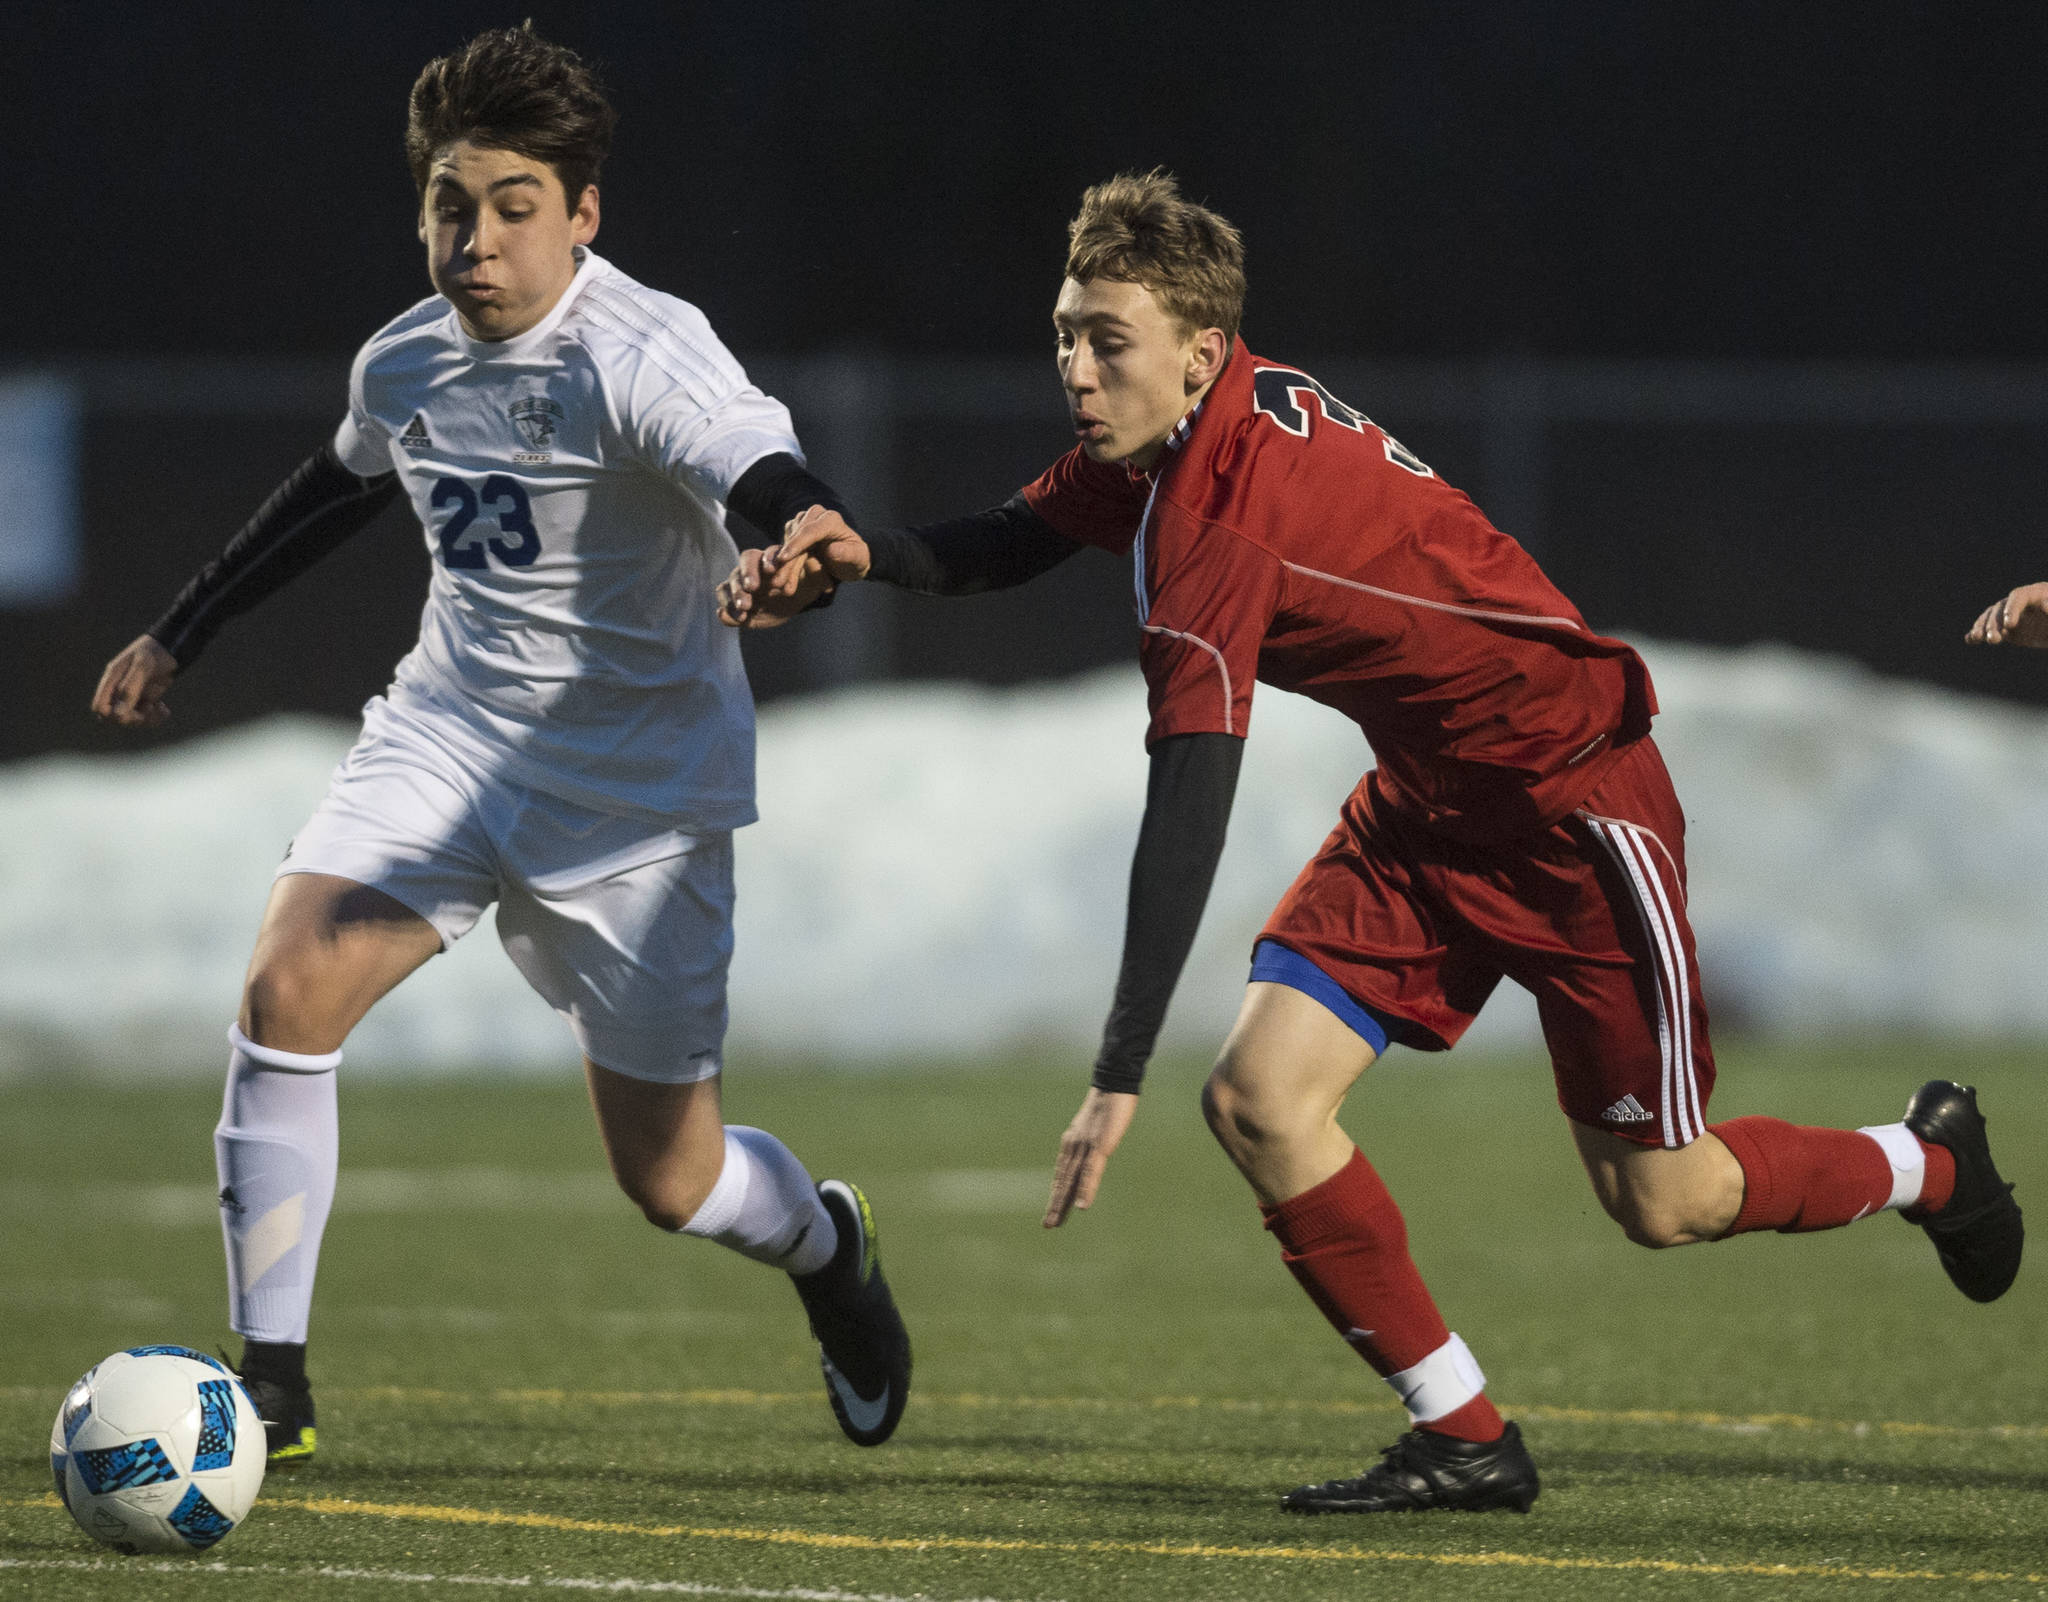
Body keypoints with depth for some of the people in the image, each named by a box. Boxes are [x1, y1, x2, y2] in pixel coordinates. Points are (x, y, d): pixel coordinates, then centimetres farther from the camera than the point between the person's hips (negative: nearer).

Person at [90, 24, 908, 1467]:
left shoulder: (640, 356, -20)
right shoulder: (404, 365, 1)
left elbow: (763, 479, -38)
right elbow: (344, 487, 24)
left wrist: (810, 540, -62)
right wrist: (183, 633, 31)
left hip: (639, 791, -5)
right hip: (449, 738, 5)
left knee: (669, 1176, 3)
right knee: (288, 989, -21)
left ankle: (827, 1248, 41)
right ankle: (271, 1384, -12)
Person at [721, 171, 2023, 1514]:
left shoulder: (1215, 521, -31)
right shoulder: (1157, 446, -4)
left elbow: (1186, 815, -33)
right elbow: (1009, 545, 11)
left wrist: (1120, 1074, -34)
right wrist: (858, 551, -12)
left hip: (1574, 797, -9)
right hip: (1430, 799, 9)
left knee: (1662, 1202, 3)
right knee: (1261, 1101, -8)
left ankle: (1929, 1163, 33)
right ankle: (1464, 1439, 4)